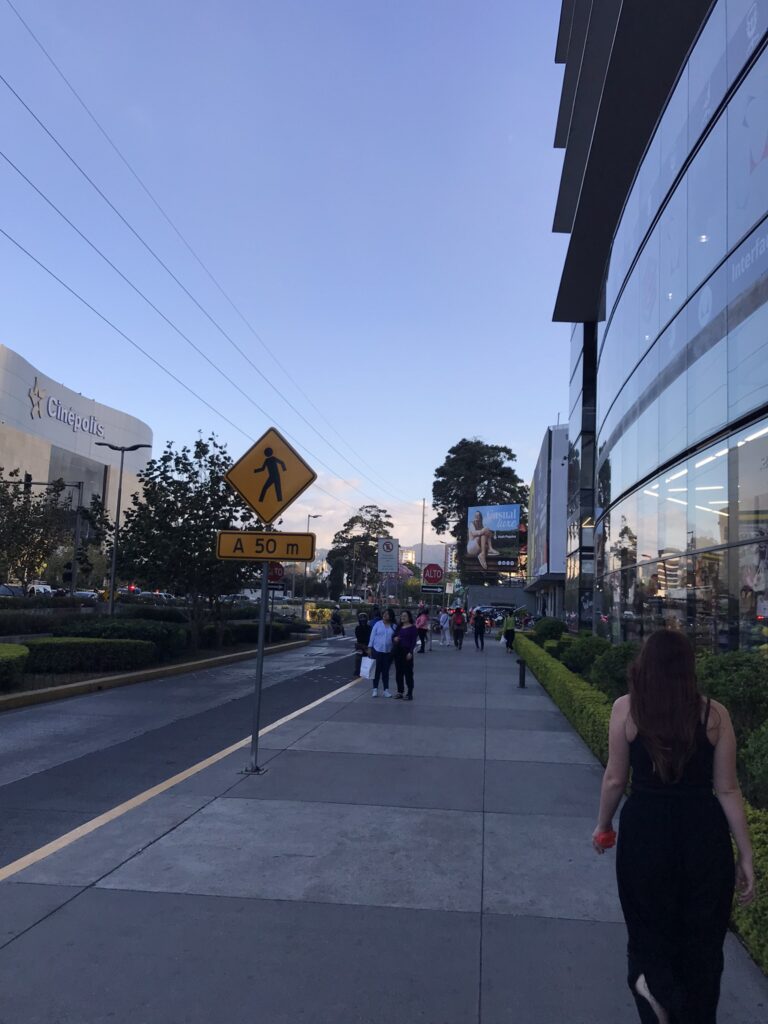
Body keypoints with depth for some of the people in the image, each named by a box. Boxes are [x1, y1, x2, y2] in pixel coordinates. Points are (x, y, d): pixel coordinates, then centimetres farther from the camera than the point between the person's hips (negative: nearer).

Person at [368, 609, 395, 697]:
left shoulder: (393, 626, 2)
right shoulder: (378, 624, -2)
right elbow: (372, 636, 0)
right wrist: (370, 648, -2)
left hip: (388, 651, 1)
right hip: (377, 650, -1)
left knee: (386, 671, 9)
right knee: (377, 670, 4)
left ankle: (386, 690, 16)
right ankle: (375, 689, 13)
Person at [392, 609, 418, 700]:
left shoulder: (412, 628, -4)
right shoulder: (399, 627, 14)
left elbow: (414, 641, -8)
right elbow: (394, 637, 19)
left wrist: (410, 652, -17)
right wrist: (394, 639, -5)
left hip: (407, 652, -6)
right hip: (398, 651, 6)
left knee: (408, 672, -4)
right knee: (398, 672, 10)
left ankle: (410, 693, 1)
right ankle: (400, 691, 19)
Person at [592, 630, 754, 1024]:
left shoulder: (626, 708, -9)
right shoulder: (714, 713, -6)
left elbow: (615, 779, -4)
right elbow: (727, 790, -4)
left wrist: (603, 825, 13)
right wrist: (746, 856, 6)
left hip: (645, 828, -1)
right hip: (703, 832, 1)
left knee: (649, 925, 19)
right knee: (702, 934, 18)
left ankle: (656, 984, -7)